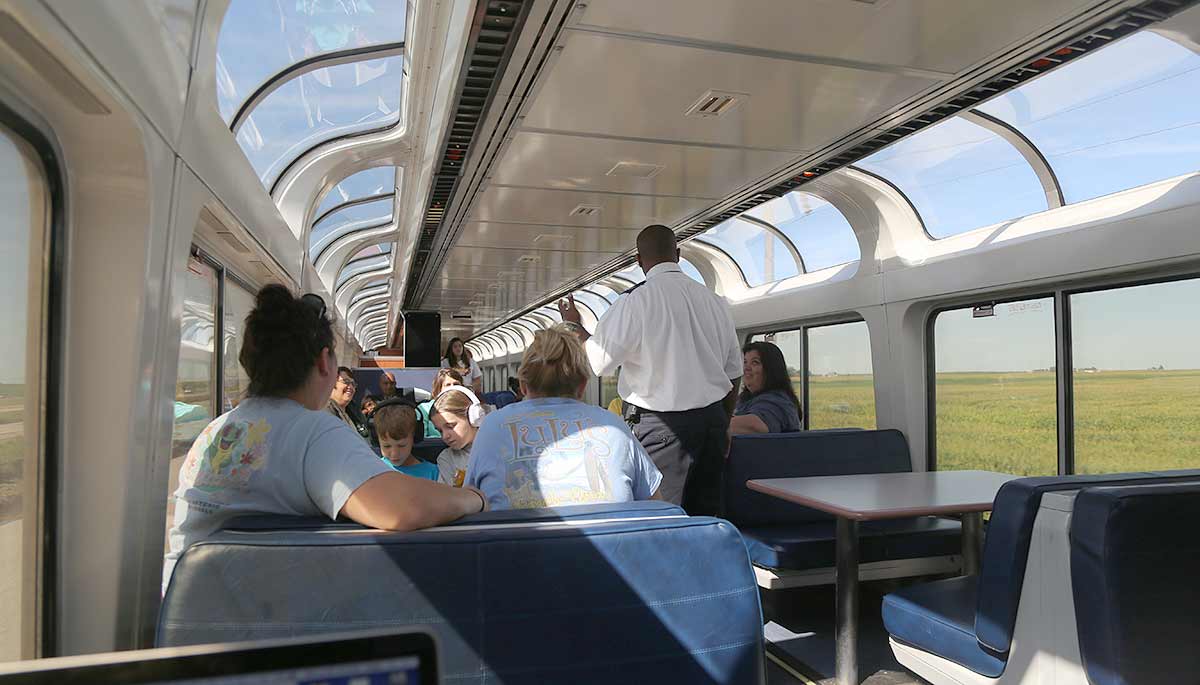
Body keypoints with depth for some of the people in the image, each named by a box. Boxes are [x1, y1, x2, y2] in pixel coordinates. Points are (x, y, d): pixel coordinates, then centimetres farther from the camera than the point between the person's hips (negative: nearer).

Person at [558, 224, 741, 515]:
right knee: (705, 514, 14)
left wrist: (574, 326, 8)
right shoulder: (715, 301, 7)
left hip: (659, 425, -6)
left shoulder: (635, 300, -11)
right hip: (713, 419, 6)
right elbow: (734, 373, 12)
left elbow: (599, 362, -9)